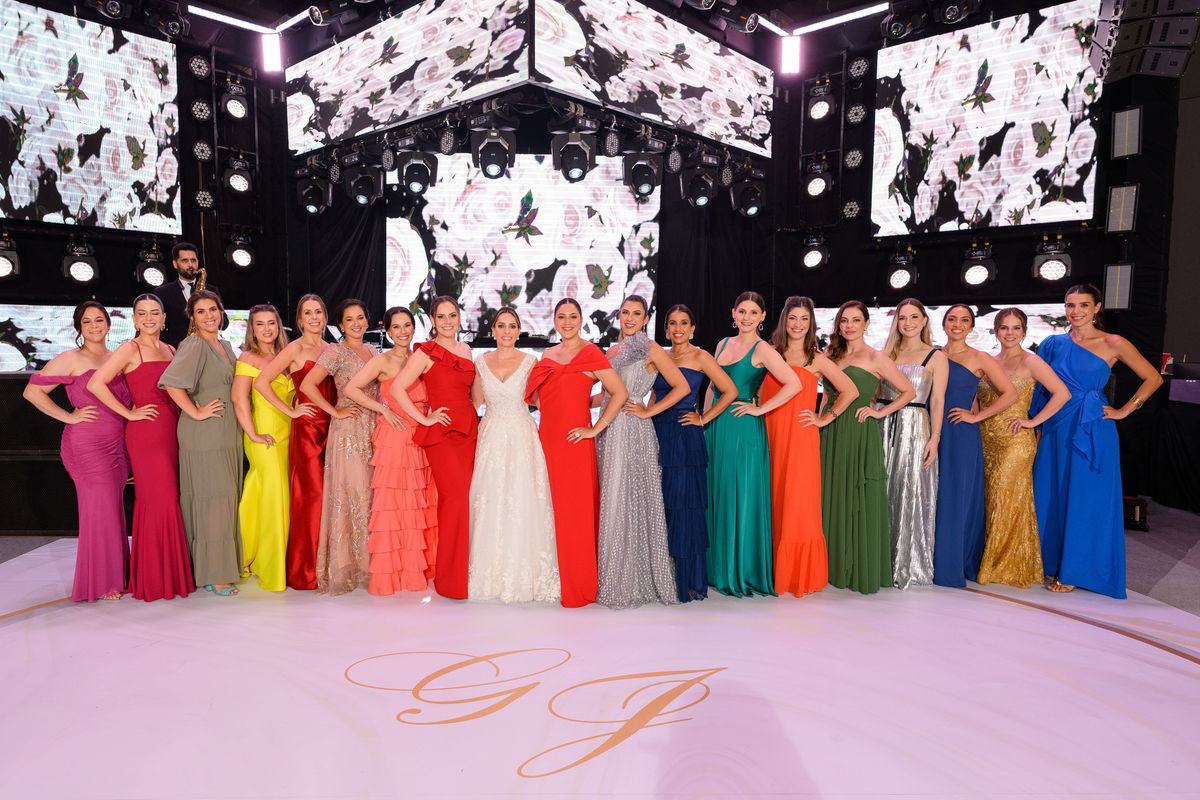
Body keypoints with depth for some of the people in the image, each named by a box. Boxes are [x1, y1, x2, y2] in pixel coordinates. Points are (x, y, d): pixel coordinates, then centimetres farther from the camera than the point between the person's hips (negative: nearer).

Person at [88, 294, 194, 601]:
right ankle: (156, 579, 5)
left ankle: (172, 572, 17)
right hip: (146, 432, -6)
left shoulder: (170, 350, 15)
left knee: (169, 500, 8)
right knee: (159, 500, -6)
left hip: (171, 431, 6)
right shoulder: (130, 349, -5)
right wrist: (129, 413, -11)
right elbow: (95, 384, -14)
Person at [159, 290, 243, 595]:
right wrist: (196, 412, -18)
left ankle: (224, 565, 22)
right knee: (210, 498, -5)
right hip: (204, 433, -8)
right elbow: (171, 382, -23)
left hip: (227, 433, 8)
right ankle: (211, 574, 3)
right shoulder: (194, 345, -10)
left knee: (226, 498, 12)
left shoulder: (225, 345, 16)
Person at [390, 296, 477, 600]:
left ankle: (462, 571, 17)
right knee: (455, 497, -10)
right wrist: (424, 419, -10)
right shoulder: (426, 352, -4)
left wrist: (472, 420, 13)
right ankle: (449, 580, 2)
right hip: (441, 432, -6)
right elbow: (397, 388, -11)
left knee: (463, 498, 5)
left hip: (468, 431, 6)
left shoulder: (466, 350, 15)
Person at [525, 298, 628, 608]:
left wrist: (595, 428, -13)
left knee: (575, 510, -3)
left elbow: (620, 393, -12)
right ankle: (553, 578, 19)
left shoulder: (590, 353, -4)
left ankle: (579, 585, 8)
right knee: (551, 507, 8)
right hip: (547, 439, 6)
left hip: (575, 442, -6)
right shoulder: (548, 355, 15)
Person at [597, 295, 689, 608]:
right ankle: (614, 578, 17)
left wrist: (648, 411, -10)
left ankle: (634, 582, 7)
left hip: (633, 431, -7)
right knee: (611, 499, 7)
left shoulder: (650, 349, -4)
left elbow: (682, 387, -9)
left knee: (629, 500, -4)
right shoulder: (613, 350, 16)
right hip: (608, 430, 7)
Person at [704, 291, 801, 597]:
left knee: (741, 499, -2)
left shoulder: (762, 350, -8)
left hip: (743, 431, -7)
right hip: (717, 429, 7)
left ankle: (743, 572, 10)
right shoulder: (723, 344, 13)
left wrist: (760, 409, -15)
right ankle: (719, 568, 22)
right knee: (716, 496, 10)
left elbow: (793, 384, -19)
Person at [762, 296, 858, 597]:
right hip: (772, 437, 3)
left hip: (801, 439, -3)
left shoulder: (817, 360, 2)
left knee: (798, 505, -3)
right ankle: (778, 572, 16)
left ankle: (802, 575, 10)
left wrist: (824, 419, 0)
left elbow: (850, 391, 3)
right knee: (776, 505, 5)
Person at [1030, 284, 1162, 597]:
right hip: (1056, 430, 4)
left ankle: (1074, 571, 12)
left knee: (1084, 501, 2)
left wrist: (1123, 411, -3)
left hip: (1091, 431, -4)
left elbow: (1153, 379, 2)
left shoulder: (1113, 344, -3)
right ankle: (1050, 563, 21)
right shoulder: (1054, 344, 8)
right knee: (1050, 496, 7)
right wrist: (1037, 424, 7)